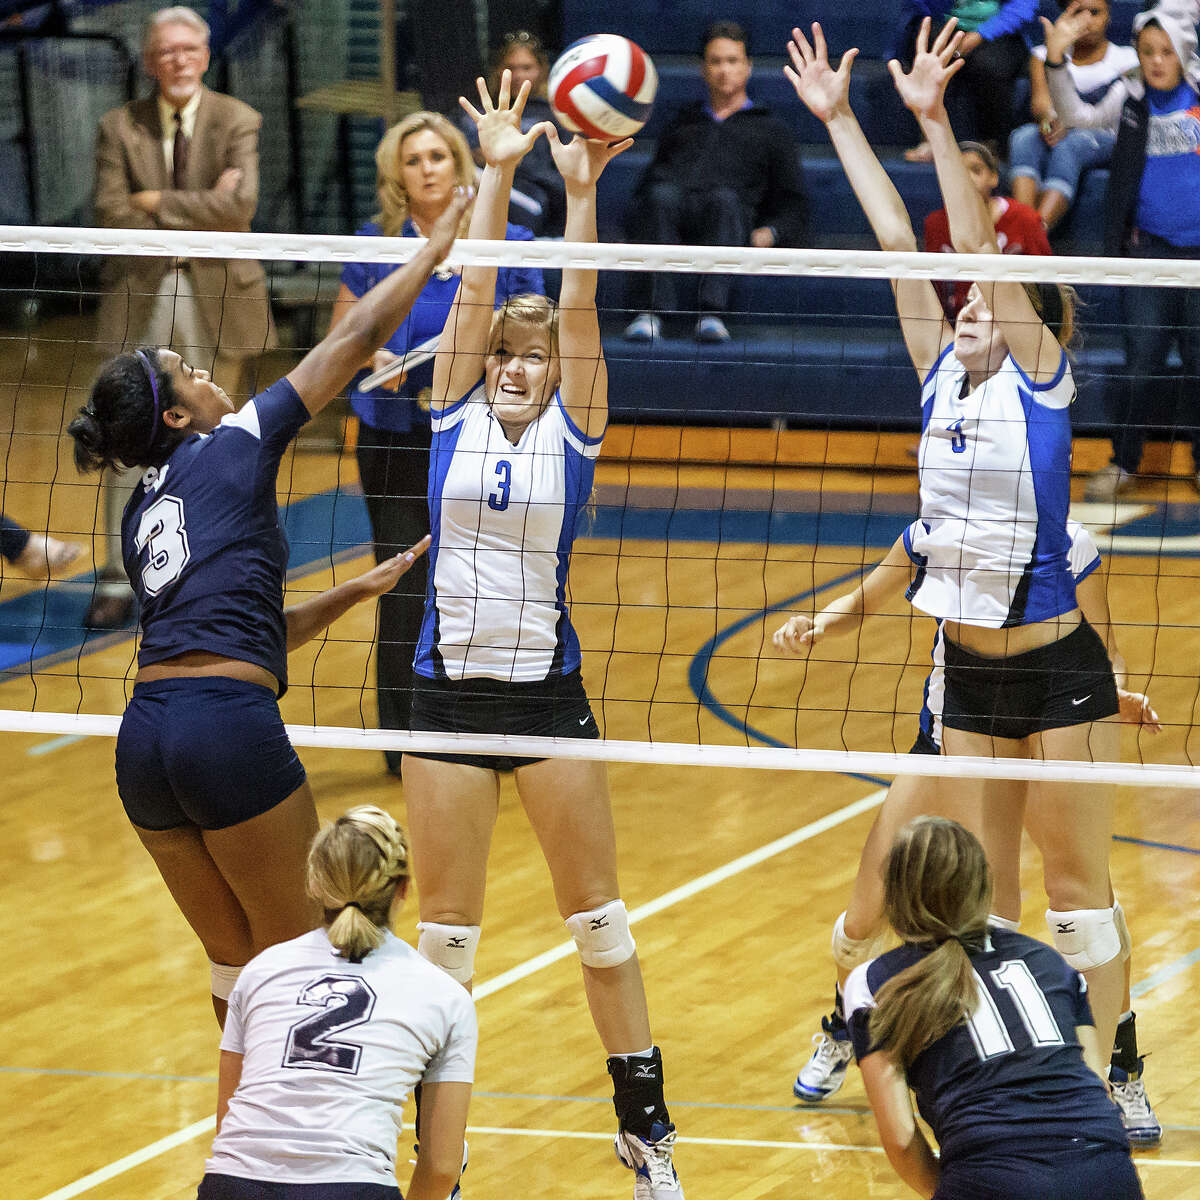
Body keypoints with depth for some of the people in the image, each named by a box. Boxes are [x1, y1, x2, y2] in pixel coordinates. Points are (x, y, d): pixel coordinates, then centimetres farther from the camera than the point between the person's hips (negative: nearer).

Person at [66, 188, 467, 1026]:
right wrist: (433, 250, 17)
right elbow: (355, 339, 7)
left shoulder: (142, 514, 21)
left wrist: (357, 591, 29)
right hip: (228, 729, -7)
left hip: (145, 738, 7)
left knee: (235, 960, 17)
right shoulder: (232, 447, 3)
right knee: (300, 955, 5)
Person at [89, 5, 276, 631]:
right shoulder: (119, 128, 2)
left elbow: (239, 205, -16)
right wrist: (197, 213, -14)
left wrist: (157, 203, -13)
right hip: (139, 298, 1)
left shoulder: (238, 122, -1)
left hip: (216, 298, -1)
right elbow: (111, 215, -9)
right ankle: (118, 581, 7)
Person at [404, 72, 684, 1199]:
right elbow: (473, 295, -7)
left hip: (548, 691, -1)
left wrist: (581, 190, -21)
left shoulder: (573, 427, 0)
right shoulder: (455, 413, 2)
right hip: (449, 692, 1)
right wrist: (497, 174, -16)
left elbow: (578, 311, -12)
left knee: (598, 917, 4)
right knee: (444, 931, 4)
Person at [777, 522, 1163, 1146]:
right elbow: (864, 603, 5)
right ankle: (841, 1032, 37)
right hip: (947, 739, 2)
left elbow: (1105, 656, -7)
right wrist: (814, 626, -16)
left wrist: (1118, 695, -29)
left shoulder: (1068, 545, -17)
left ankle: (1124, 1075, -7)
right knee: (866, 917, 1)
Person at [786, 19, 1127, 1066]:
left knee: (1076, 890, 0)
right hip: (971, 675, 6)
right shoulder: (944, 376, 6)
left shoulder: (1040, 372, -7)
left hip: (1058, 672, -6)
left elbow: (980, 245, -17)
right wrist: (837, 119, 7)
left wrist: (935, 123, -25)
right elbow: (897, 238, 6)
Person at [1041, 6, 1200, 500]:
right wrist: (1056, 64, -29)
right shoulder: (1129, 97, -1)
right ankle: (1123, 464, 13)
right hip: (1149, 249, 0)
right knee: (1142, 365, 0)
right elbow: (1079, 116, -12)